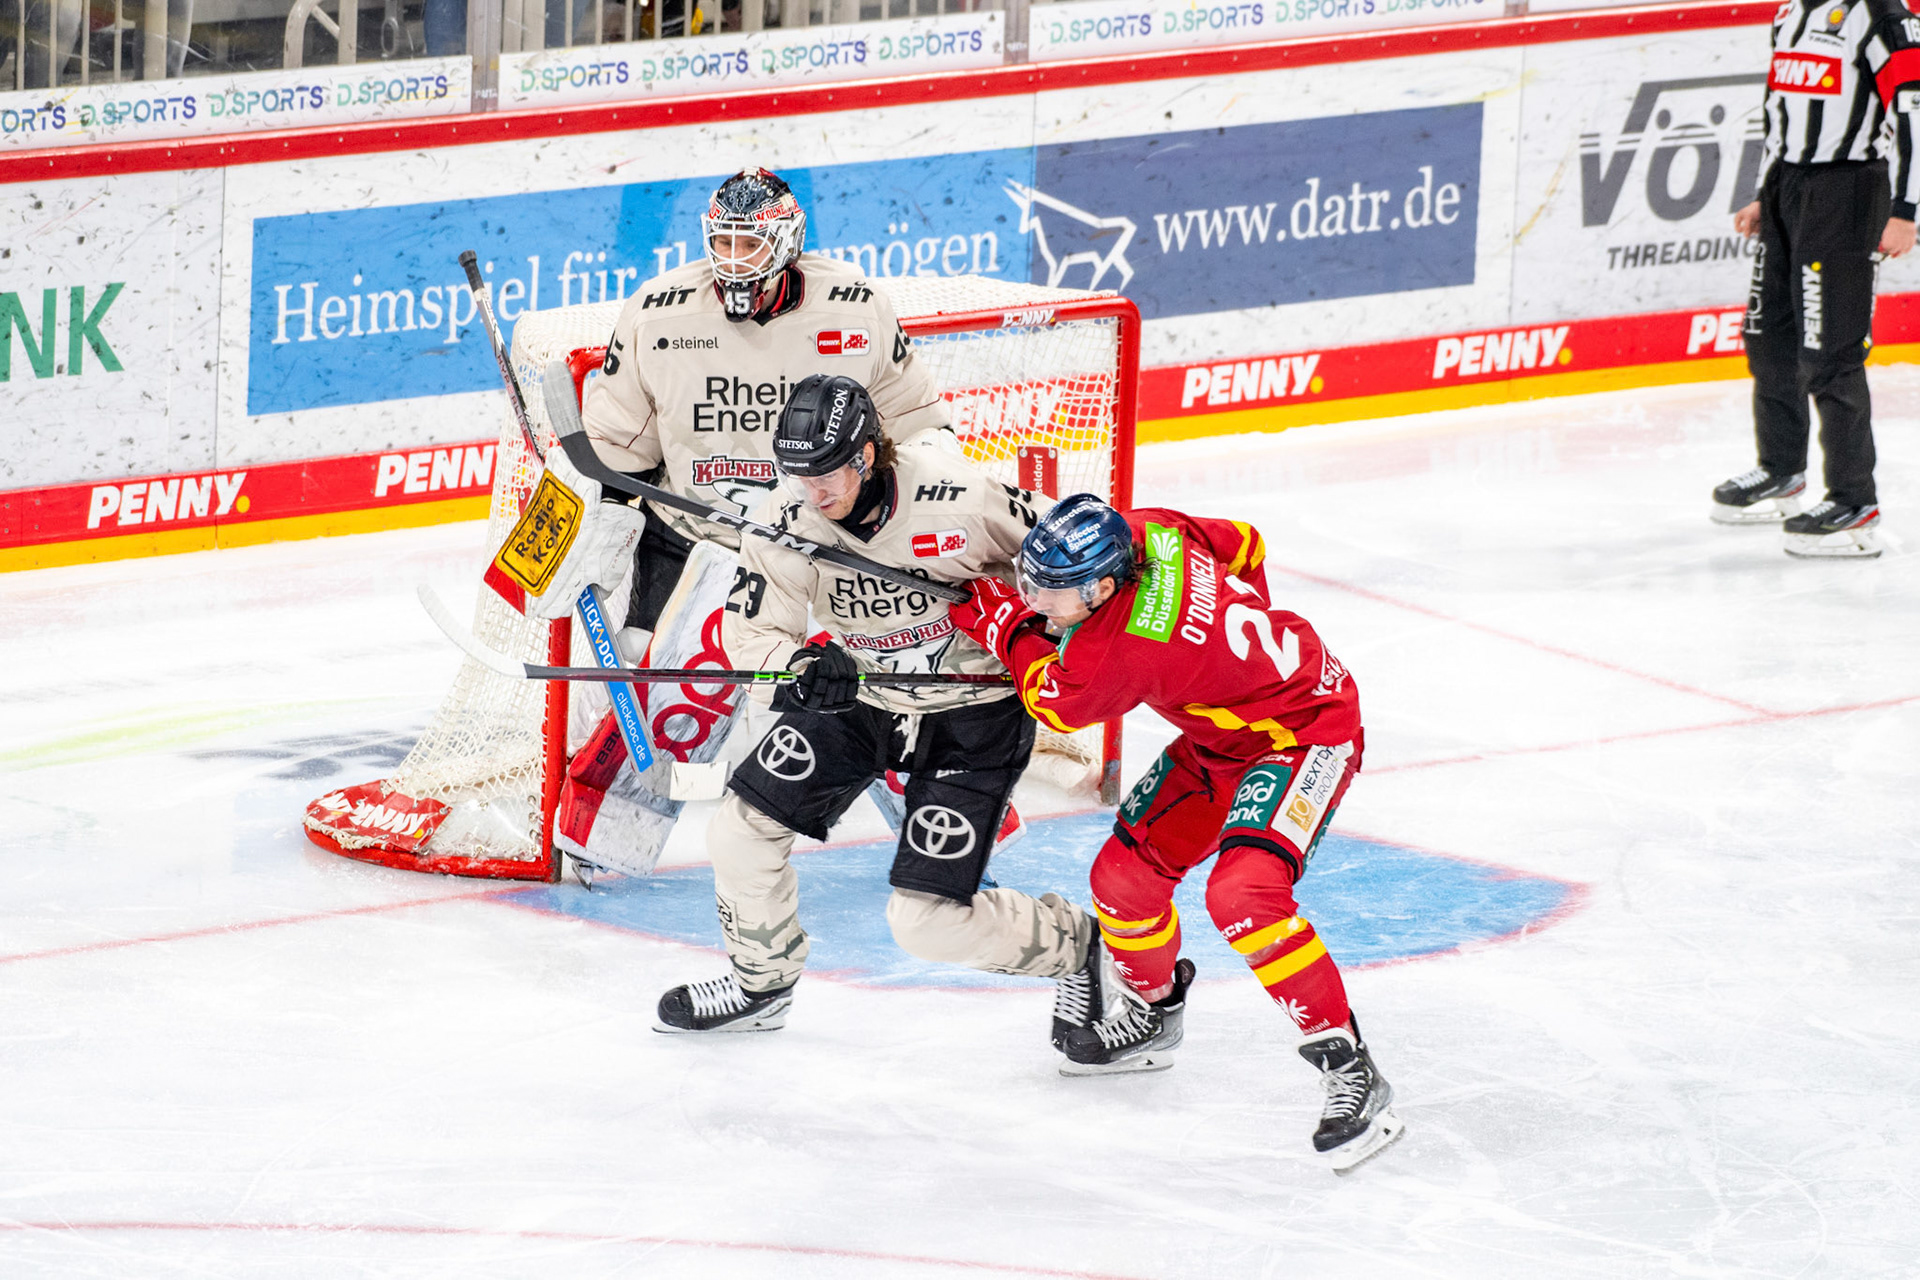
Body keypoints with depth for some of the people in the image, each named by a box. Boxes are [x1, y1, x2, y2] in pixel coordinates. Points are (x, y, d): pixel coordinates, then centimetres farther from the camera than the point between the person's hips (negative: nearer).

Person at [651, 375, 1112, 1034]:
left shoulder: (959, 496, -27)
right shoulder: (789, 523, -16)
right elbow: (750, 630, -13)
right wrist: (804, 665, -33)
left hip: (971, 710, -5)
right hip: (858, 696, 5)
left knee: (928, 919, -11)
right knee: (740, 830, -4)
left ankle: (1079, 947, 15)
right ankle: (760, 985, 23)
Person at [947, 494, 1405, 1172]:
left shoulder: (1114, 653, -32)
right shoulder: (1147, 532, -13)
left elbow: (1054, 700, -10)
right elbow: (1243, 545, 6)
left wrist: (1003, 622, 1)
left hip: (1307, 734, -10)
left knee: (1242, 894, -29)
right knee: (1125, 871, 9)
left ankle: (1350, 1069, -23)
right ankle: (1153, 1013, 37)